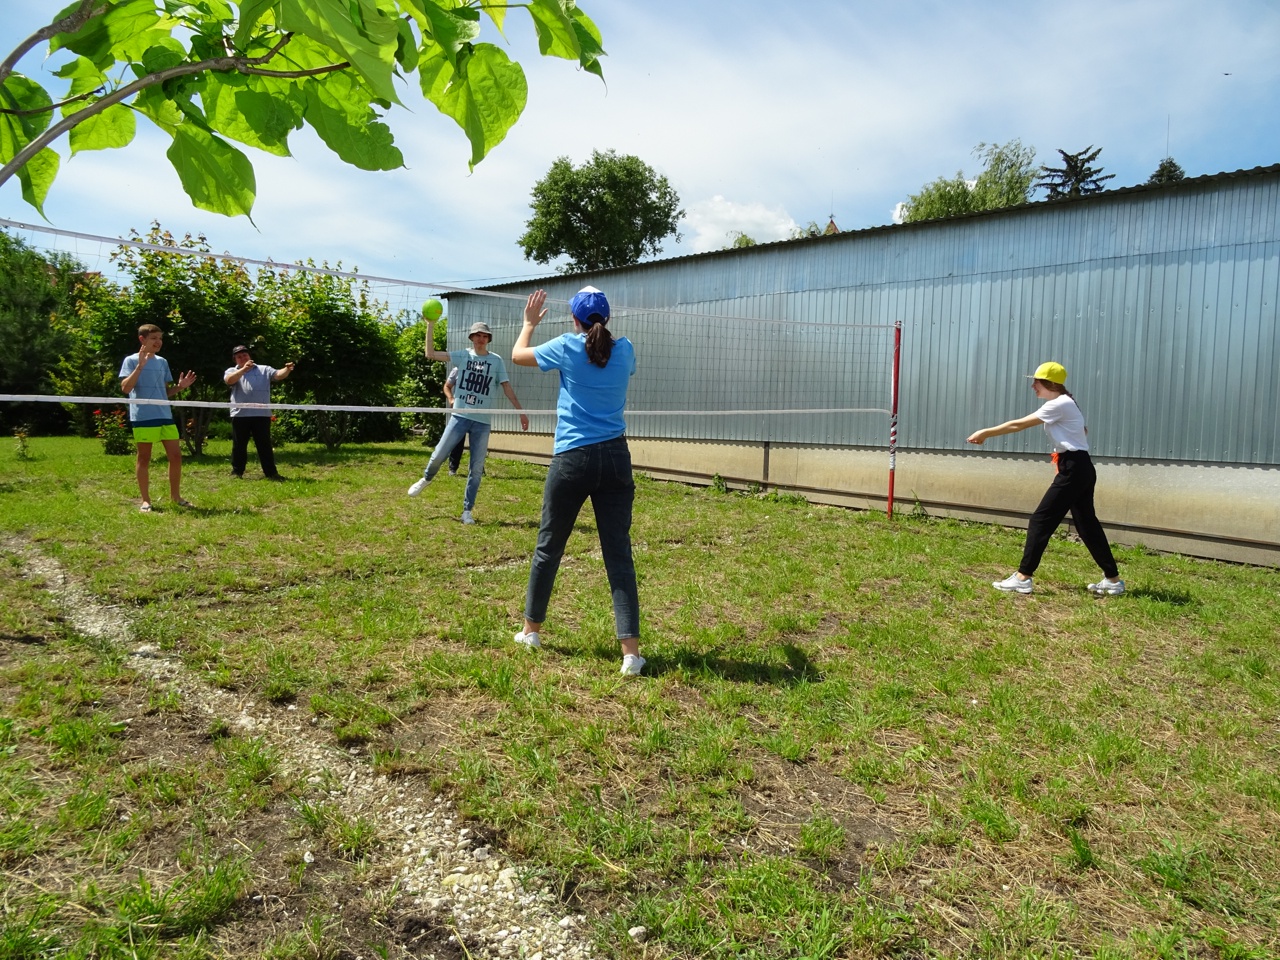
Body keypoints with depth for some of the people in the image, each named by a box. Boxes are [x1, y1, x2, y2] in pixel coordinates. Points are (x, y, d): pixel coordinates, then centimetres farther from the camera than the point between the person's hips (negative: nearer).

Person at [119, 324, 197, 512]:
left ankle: (175, 495, 16)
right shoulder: (131, 360, -2)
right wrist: (140, 366, -21)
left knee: (176, 456, 3)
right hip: (143, 417, -5)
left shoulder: (162, 362, 15)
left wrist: (180, 387, 0)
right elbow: (125, 388, -14)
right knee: (144, 458, 3)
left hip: (166, 416, 5)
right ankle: (146, 500, 10)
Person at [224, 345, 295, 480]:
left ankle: (270, 473, 3)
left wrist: (287, 369, -24)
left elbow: (278, 375, -2)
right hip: (240, 414, 1)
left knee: (265, 444, 2)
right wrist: (244, 369, -23)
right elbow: (229, 380, -10)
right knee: (239, 445, 8)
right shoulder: (232, 371, 12)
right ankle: (237, 472, 17)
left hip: (261, 414, 0)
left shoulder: (264, 370, 14)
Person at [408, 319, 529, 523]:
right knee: (438, 456, -1)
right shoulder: (462, 356, 4)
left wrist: (520, 411, -1)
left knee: (476, 469, 1)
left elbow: (507, 387, 5)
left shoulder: (496, 361, 4)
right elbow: (430, 353, -2)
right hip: (460, 416, 0)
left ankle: (467, 511, 10)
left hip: (482, 422, 0)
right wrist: (431, 325, -9)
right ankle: (426, 479, 33)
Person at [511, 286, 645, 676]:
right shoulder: (624, 350, 6)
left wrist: (530, 322, 31)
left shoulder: (567, 347, -2)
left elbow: (518, 355, 15)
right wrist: (598, 329, 40)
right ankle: (631, 651, -4)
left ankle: (531, 629, 29)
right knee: (619, 552, 1)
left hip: (572, 459, -2)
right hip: (615, 458, 2)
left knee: (549, 546, 14)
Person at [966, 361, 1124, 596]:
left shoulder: (1059, 405, -14)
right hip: (1080, 468, 10)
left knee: (1041, 520, -9)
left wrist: (985, 432, -8)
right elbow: (1082, 432, 24)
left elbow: (1018, 425, -14)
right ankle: (1113, 580, 20)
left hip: (1074, 469, -10)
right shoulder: (1065, 404, 16)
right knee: (1087, 524, 14)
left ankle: (1022, 577, -7)